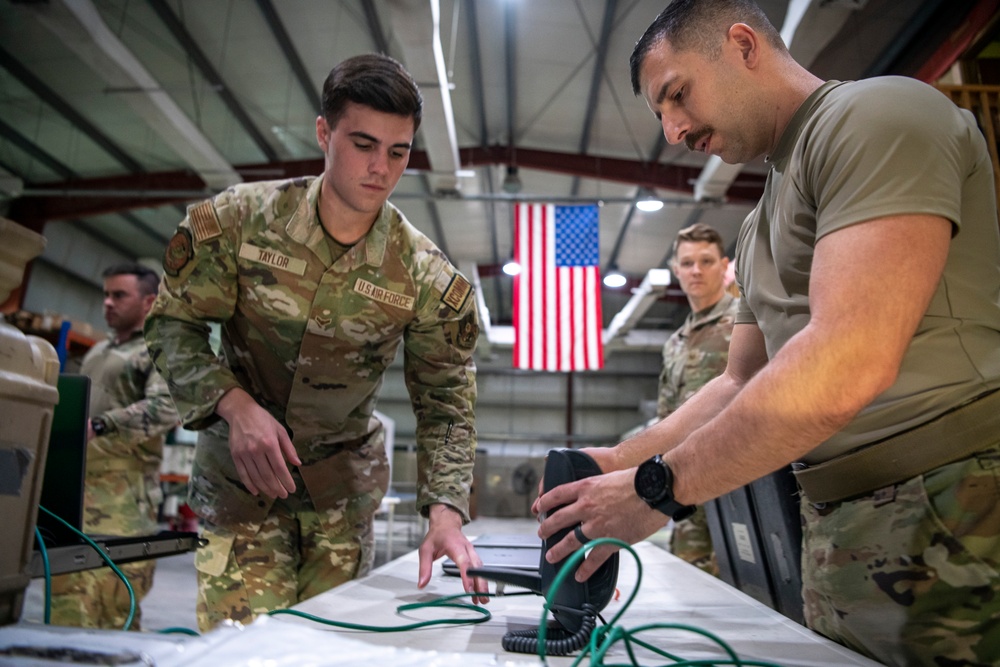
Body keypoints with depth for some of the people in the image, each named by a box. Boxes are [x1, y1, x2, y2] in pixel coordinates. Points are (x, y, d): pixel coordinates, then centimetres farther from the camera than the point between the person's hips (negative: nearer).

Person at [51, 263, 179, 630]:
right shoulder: (96, 352, 25)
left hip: (123, 486, -8)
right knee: (67, 583, 7)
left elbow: (165, 408, -19)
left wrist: (99, 425, -24)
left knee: (113, 586, -8)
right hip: (76, 477, 8)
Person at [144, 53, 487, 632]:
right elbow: (173, 324, -5)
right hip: (239, 476, 0)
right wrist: (235, 405, -23)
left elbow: (445, 405, -7)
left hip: (343, 490, 1)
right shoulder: (241, 218, -11)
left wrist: (445, 510, -21)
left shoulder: (426, 276, -12)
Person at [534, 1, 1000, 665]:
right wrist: (619, 459, 6)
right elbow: (740, 384, 20)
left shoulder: (877, 112, -11)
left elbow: (847, 365, -24)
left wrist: (659, 487, -17)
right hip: (837, 534, 8)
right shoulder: (759, 228, 18)